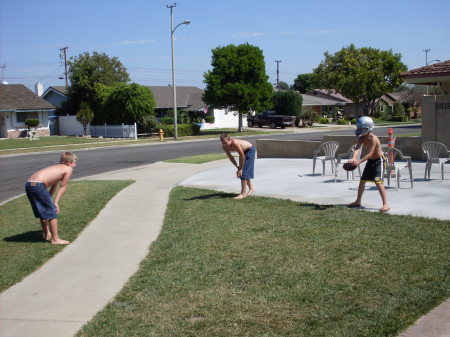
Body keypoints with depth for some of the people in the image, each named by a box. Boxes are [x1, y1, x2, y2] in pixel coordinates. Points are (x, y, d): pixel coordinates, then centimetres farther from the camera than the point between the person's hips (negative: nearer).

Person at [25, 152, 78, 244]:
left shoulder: (58, 169, 29)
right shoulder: (68, 169, 5)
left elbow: (53, 187, 28)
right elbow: (63, 187, 3)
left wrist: (49, 201, 25)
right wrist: (56, 202, 2)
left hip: (28, 185, 9)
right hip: (38, 185, -9)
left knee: (43, 211, 24)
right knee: (52, 211, 1)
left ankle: (46, 235, 38)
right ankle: (55, 239, 6)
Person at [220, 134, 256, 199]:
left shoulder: (235, 143, -37)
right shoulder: (224, 147, -17)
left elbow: (242, 156, -30)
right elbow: (230, 157, -4)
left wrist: (240, 169, -23)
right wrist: (237, 166, -12)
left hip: (250, 150, -7)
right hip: (244, 151, 8)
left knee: (243, 172, -14)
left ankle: (243, 193, -14)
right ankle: (251, 188, 34)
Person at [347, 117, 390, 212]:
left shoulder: (373, 139, -27)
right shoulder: (362, 138, -7)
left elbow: (370, 154, -31)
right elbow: (357, 148, -22)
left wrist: (359, 161, -38)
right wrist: (354, 158, -42)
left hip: (379, 161, -8)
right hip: (370, 161, 8)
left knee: (378, 182, -17)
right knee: (362, 181, 13)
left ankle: (385, 204, -14)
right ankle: (358, 201, 27)